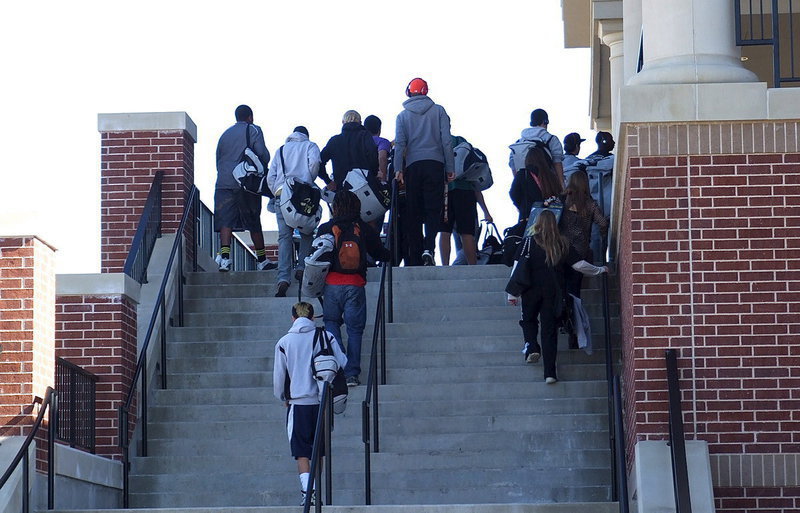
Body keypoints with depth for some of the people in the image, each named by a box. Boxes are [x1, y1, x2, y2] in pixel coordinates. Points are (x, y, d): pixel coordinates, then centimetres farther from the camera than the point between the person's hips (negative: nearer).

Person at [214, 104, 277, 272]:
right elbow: (262, 153, -7)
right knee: (254, 222, 7)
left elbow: (218, 158, 19)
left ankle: (224, 257, -23)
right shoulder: (254, 130, 4)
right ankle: (262, 260, 14)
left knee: (226, 221, -6)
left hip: (224, 182, 3)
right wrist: (263, 167, 12)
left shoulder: (225, 134, 18)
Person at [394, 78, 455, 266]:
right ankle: (429, 247, -25)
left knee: (413, 212, 5)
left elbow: (400, 143, -1)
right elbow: (446, 140, 2)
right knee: (433, 208, -1)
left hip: (413, 166, 1)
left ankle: (415, 258, 2)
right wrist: (450, 168, 4)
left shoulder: (403, 116, 9)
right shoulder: (438, 111, 7)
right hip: (435, 164, -1)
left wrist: (398, 169, -3)